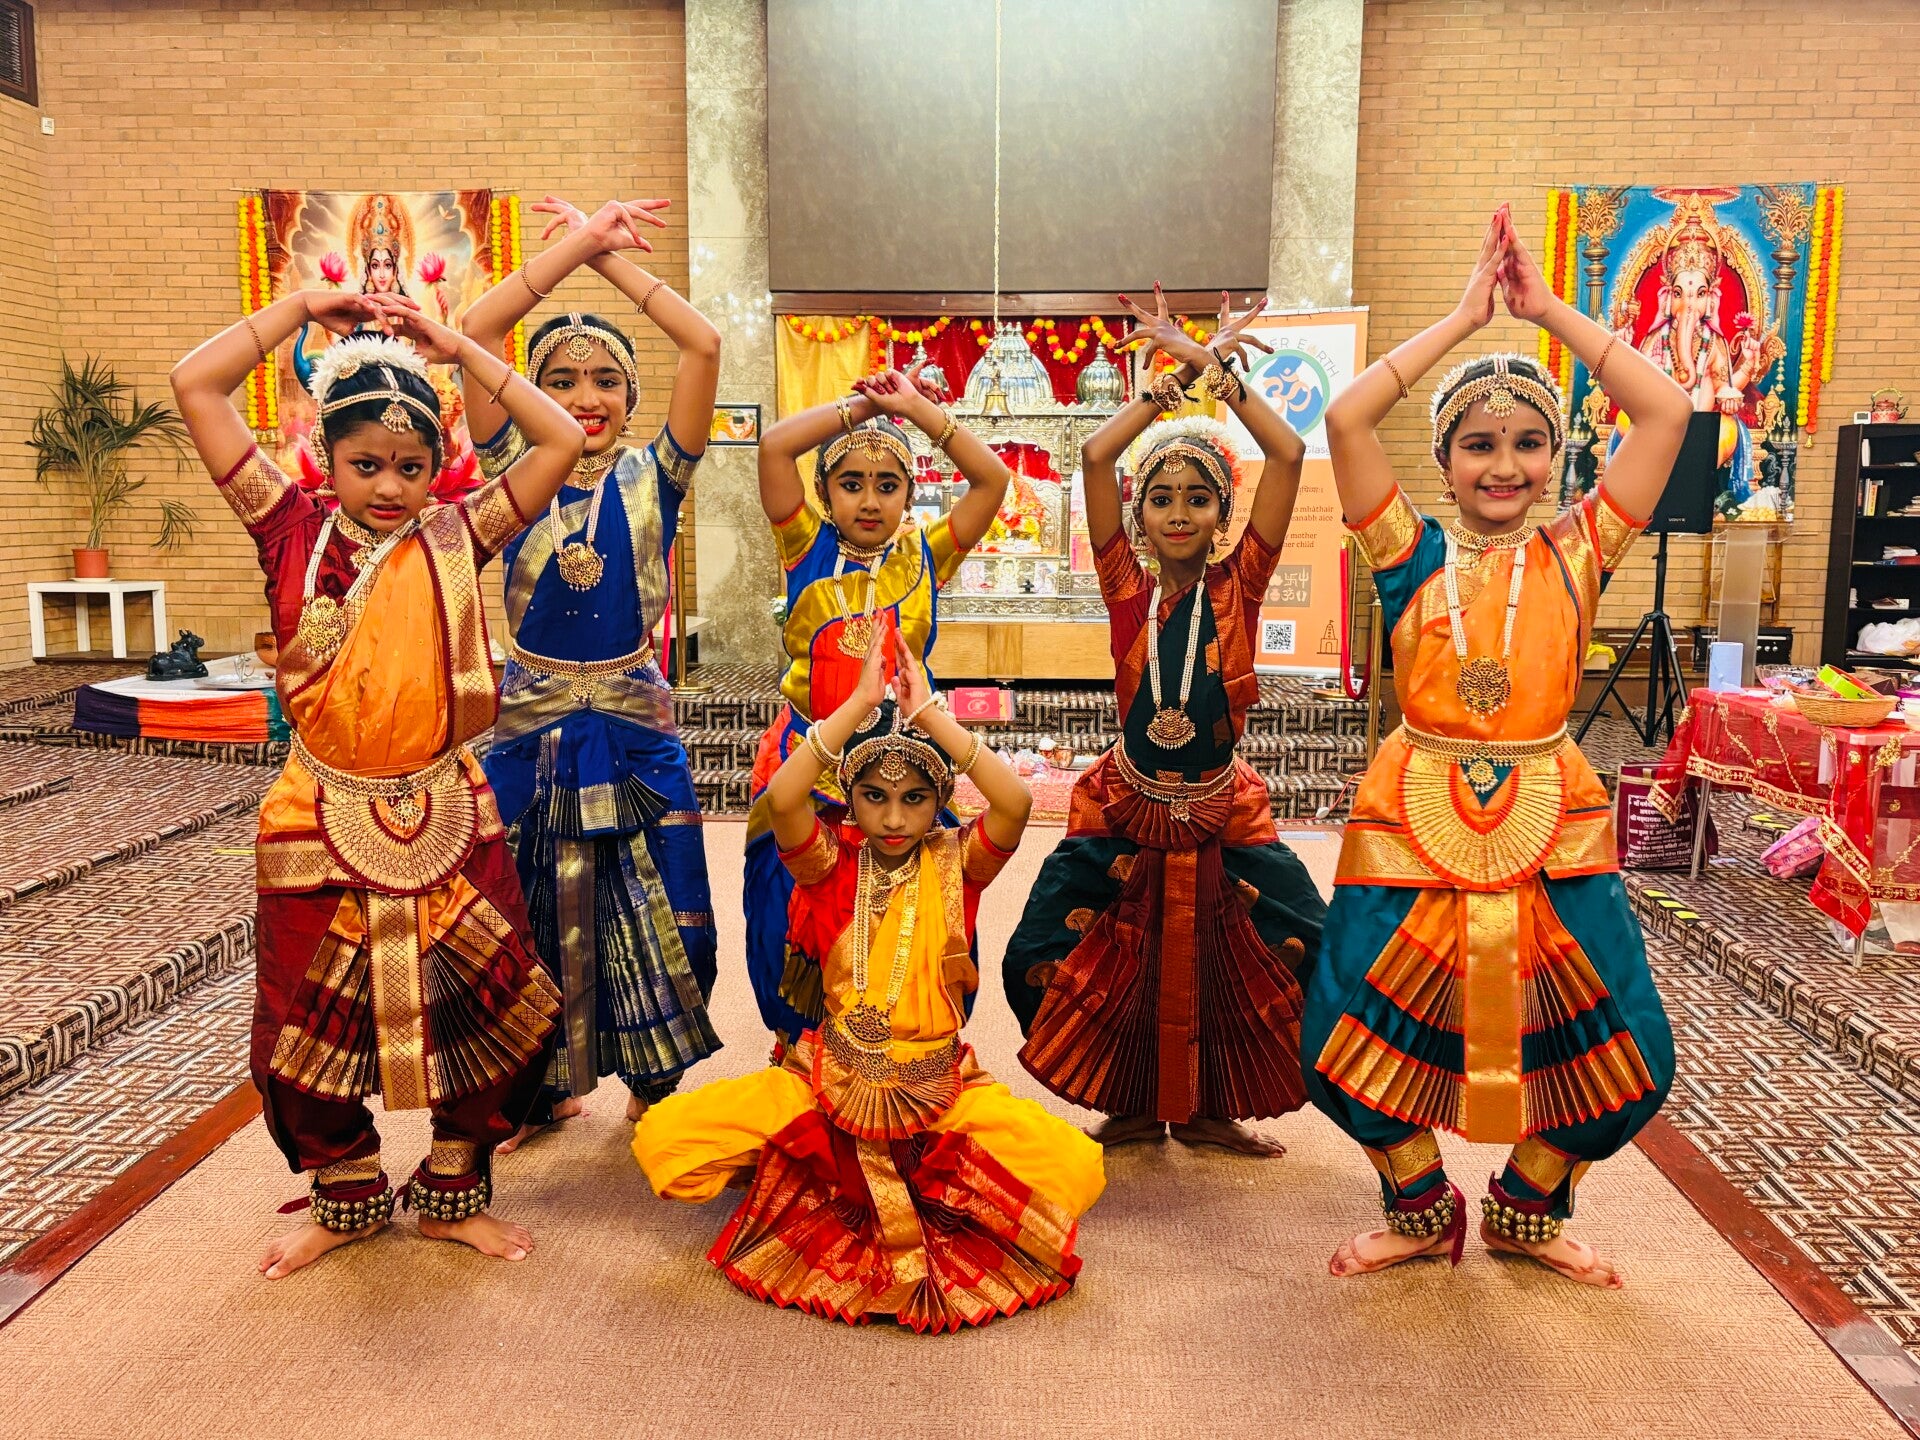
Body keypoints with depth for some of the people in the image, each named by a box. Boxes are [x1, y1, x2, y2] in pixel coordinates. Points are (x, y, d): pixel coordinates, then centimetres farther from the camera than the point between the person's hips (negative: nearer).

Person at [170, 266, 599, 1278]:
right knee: (304, 1035, 11)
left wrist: (455, 347, 0)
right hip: (322, 822, 0)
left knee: (501, 1011, 6)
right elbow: (195, 385, -5)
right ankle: (347, 1197, 37)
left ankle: (454, 1194, 29)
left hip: (446, 818, 1)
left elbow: (560, 441, -3)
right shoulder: (293, 532, -2)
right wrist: (305, 307, -1)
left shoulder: (455, 540, 0)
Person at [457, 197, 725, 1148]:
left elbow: (705, 346, -9)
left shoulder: (652, 478, 1)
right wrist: (578, 241, -9)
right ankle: (543, 1089, 30)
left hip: (633, 729, 0)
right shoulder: (517, 472, 2)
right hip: (530, 729, 1)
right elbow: (474, 332, -8)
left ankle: (654, 1087, 25)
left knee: (660, 917, 4)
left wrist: (610, 255, -6)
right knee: (531, 922, 9)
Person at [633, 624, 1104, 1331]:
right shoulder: (831, 863, -4)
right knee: (662, 1140, -17)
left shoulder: (956, 863, -4)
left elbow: (1014, 802, -26)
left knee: (1076, 1169, -23)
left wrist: (927, 713, -22)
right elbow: (781, 797, -26)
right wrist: (861, 701, -26)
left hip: (943, 1086, 0)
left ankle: (942, 1190, 6)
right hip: (830, 1080, 0)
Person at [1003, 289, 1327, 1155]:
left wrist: (1219, 370, -11)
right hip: (1126, 814, 0)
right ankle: (1136, 1107, 25)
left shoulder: (1239, 586, -5)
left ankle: (1206, 1108, 23)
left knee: (1309, 955, -1)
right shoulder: (1127, 591, -5)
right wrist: (1176, 376, -9)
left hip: (1222, 819, 0)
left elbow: (1288, 455, -14)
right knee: (1048, 962, -1)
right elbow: (1094, 457, -14)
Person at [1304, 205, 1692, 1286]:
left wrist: (1546, 307, 1)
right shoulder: (1415, 553, 2)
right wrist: (1466, 316, -3)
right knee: (1353, 1043, 0)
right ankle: (1422, 1208, 29)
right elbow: (1347, 418, -10)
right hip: (1415, 824, -1)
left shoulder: (1578, 553, 4)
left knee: (1623, 1053, 3)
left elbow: (1667, 412, -3)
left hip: (1550, 826, 1)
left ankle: (1528, 1207, 31)